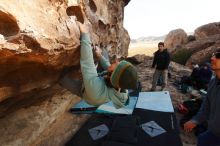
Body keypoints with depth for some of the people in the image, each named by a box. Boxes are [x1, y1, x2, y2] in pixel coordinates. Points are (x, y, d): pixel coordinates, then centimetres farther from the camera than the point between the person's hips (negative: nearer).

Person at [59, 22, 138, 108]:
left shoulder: (95, 87, -54)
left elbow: (86, 63, -50)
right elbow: (108, 68, -13)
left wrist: (85, 34, -43)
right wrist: (100, 56, -8)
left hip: (83, 90, -3)